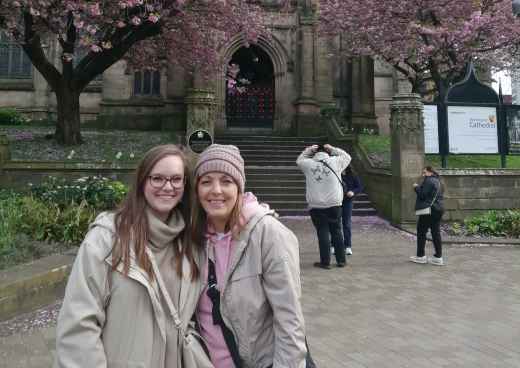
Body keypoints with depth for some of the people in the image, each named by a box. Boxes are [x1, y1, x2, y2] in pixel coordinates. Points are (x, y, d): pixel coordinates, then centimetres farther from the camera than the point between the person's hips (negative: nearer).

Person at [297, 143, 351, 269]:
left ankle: (325, 262, 7)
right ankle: (341, 260, 19)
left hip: (316, 206, -1)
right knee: (336, 232, 11)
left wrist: (308, 150, 17)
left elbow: (299, 160, 21)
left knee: (323, 233, 4)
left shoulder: (309, 164, -1)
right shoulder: (335, 162, 0)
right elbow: (347, 156, 19)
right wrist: (333, 149, 17)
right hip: (334, 204, 1)